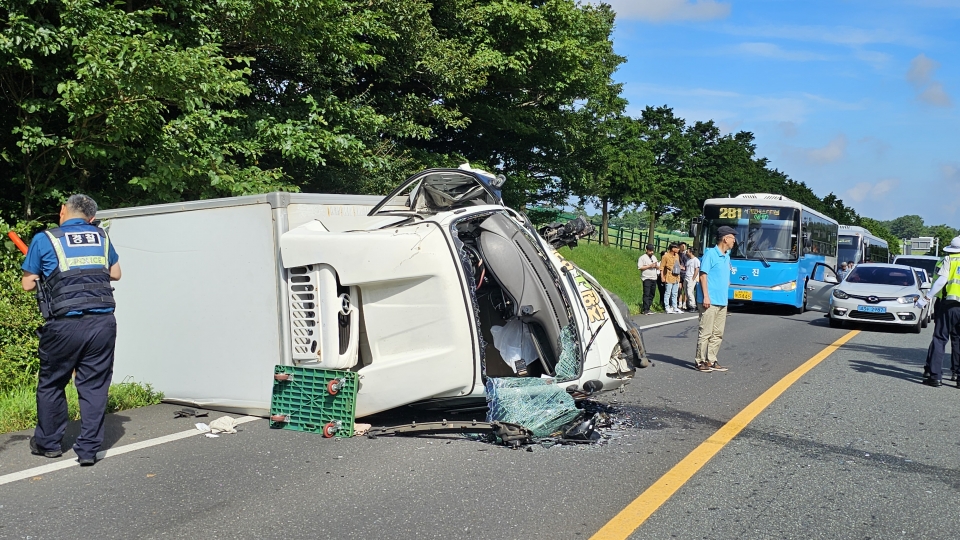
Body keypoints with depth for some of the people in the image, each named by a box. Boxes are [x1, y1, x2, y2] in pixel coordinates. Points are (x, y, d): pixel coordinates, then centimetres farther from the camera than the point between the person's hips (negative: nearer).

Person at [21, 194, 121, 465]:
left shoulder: (45, 240, 1)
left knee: (51, 384, 17)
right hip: (103, 323, 2)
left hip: (65, 325, -2)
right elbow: (115, 273, 21)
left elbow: (28, 284, 7)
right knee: (94, 386, 7)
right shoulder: (101, 237, 10)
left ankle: (47, 443, 30)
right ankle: (89, 449, 8)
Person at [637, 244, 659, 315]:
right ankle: (645, 310, -14)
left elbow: (658, 267, 21)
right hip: (646, 278, -7)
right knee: (646, 294, -12)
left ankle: (647, 308, 11)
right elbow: (639, 267, -12)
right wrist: (649, 266, -16)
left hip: (654, 278, 7)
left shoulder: (654, 257, 18)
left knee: (652, 294, 6)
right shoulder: (642, 257, -2)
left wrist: (656, 266, -3)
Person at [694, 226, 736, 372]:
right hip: (710, 301, -9)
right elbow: (703, 275, -12)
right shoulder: (710, 253, -8)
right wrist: (706, 296, -17)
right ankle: (701, 361, 2)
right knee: (706, 332, -5)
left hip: (722, 301, 9)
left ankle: (711, 360, 17)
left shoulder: (727, 256, 15)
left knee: (718, 334, 10)